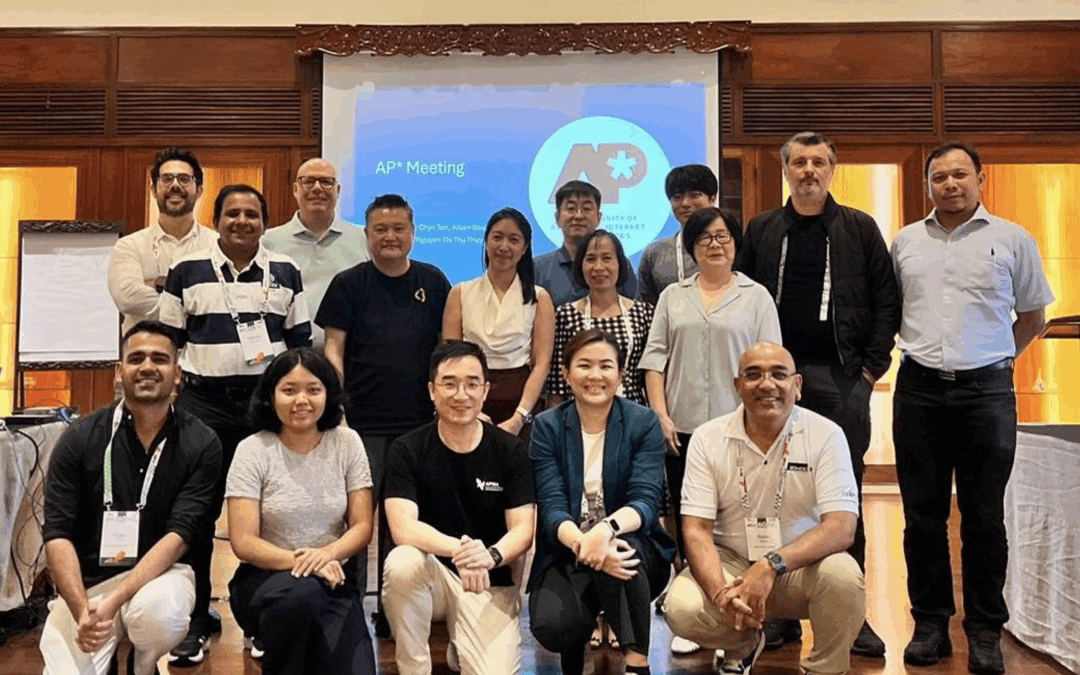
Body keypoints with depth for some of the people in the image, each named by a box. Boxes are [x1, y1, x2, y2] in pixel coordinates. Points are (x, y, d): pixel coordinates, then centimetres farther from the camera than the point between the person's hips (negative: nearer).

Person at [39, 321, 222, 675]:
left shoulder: (201, 445, -7)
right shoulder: (80, 438, -3)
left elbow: (181, 534, -13)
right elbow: (57, 534, -6)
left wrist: (112, 603, -25)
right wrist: (82, 610, -22)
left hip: (161, 572, -1)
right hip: (86, 580, 1)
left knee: (158, 610, -34)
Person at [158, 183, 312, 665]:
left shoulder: (286, 272, 8)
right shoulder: (187, 272, 5)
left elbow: (300, 341, 11)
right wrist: (168, 391, 1)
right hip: (202, 402, 0)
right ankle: (198, 619, 16)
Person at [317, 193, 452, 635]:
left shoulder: (433, 282, 8)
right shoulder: (349, 284, 3)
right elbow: (334, 346, 0)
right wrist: (336, 402, -11)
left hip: (418, 420, 3)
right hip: (363, 420, -2)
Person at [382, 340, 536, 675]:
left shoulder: (510, 450, -3)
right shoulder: (407, 450, -6)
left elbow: (523, 530, -8)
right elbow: (402, 527, -18)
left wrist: (491, 556, -30)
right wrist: (457, 548, -36)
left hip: (491, 584, 1)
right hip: (432, 574, 0)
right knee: (401, 562, -34)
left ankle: (461, 644, 15)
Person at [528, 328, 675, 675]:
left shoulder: (644, 423, -3)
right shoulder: (547, 426, -1)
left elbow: (645, 501, -15)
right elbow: (552, 507, -12)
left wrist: (607, 529, -38)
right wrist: (582, 543, -35)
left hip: (632, 548, 0)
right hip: (566, 553, 1)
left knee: (616, 551, -36)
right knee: (552, 627, -27)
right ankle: (575, 646, 10)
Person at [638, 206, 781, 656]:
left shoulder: (756, 296, 6)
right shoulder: (673, 297, 11)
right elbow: (655, 358, 7)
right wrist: (661, 416, -3)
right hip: (682, 429, 2)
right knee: (688, 524, 8)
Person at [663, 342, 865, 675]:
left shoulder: (825, 435, -11)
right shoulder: (708, 439, -8)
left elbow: (841, 528, -19)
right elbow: (696, 529, -11)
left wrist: (773, 565, -34)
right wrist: (722, 593, -30)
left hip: (801, 567, -1)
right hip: (731, 564, 1)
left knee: (842, 574, -32)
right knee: (681, 609, -26)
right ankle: (743, 645, 12)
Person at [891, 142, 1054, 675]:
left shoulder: (1011, 240, 4)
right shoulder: (905, 243, 10)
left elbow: (1033, 316, 13)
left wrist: (991, 359, 9)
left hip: (986, 391, -2)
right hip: (918, 390, 2)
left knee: (983, 518, 4)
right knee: (922, 515, 6)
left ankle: (985, 630, 17)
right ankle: (930, 623, 18)